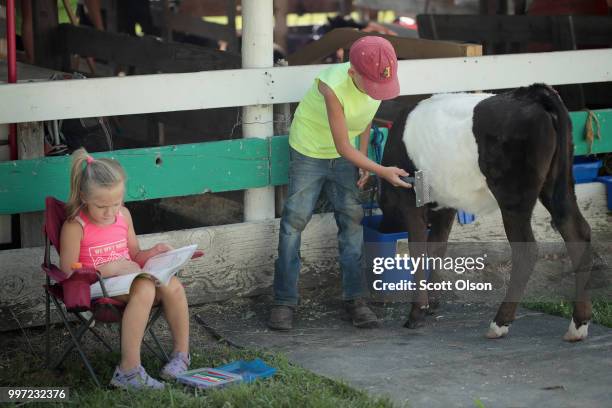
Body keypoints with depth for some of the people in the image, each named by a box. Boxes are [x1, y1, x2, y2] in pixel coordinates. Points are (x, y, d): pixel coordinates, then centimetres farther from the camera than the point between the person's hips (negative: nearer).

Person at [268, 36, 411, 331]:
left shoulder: (378, 79, -18)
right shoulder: (333, 86, -34)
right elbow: (344, 146, -28)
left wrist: (363, 160, 1)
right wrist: (382, 172, -29)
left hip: (344, 156, 5)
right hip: (310, 151, -5)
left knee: (352, 218, 2)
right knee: (295, 220, -5)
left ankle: (355, 298, 9)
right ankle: (284, 301, 1)